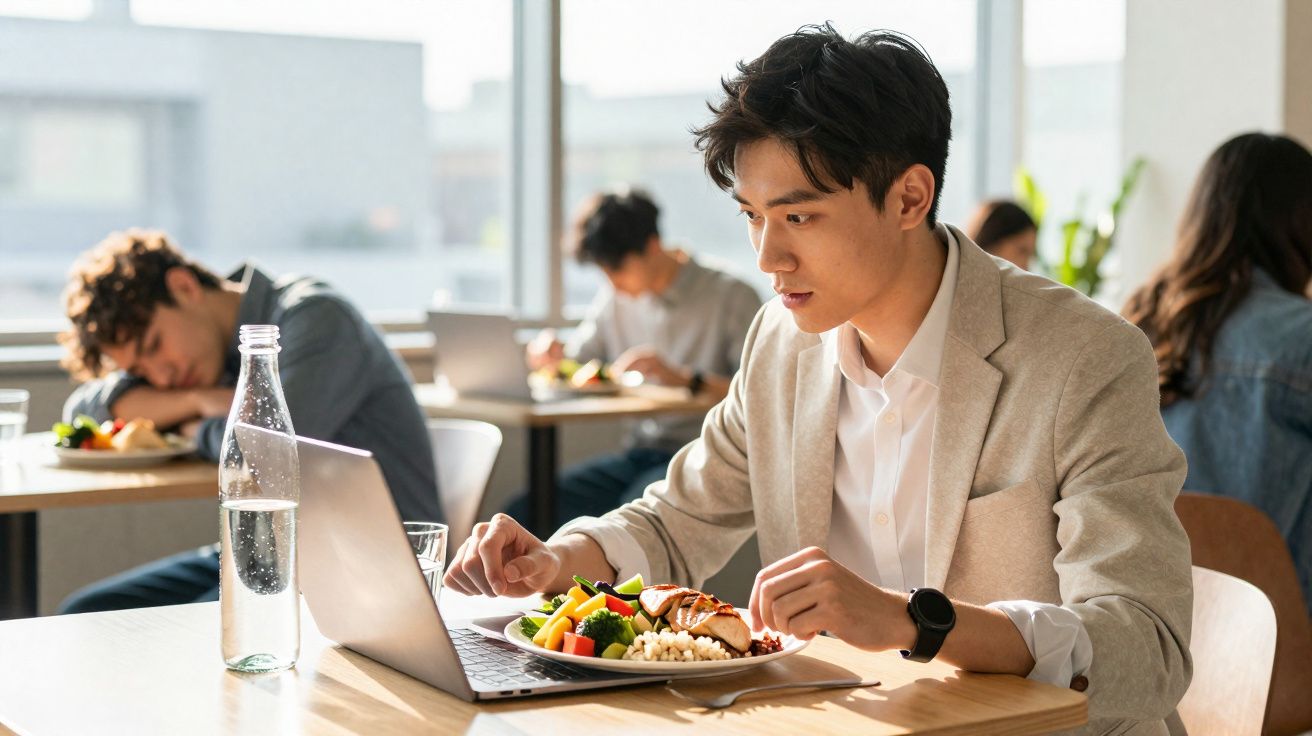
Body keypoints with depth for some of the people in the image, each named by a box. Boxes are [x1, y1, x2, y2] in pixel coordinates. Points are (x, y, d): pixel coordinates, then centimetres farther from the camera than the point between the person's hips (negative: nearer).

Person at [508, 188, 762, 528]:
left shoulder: (731, 298, -7)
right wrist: (554, 357, -3)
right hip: (639, 455, 6)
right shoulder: (615, 297, 13)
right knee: (524, 514, -17)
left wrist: (685, 379, -28)